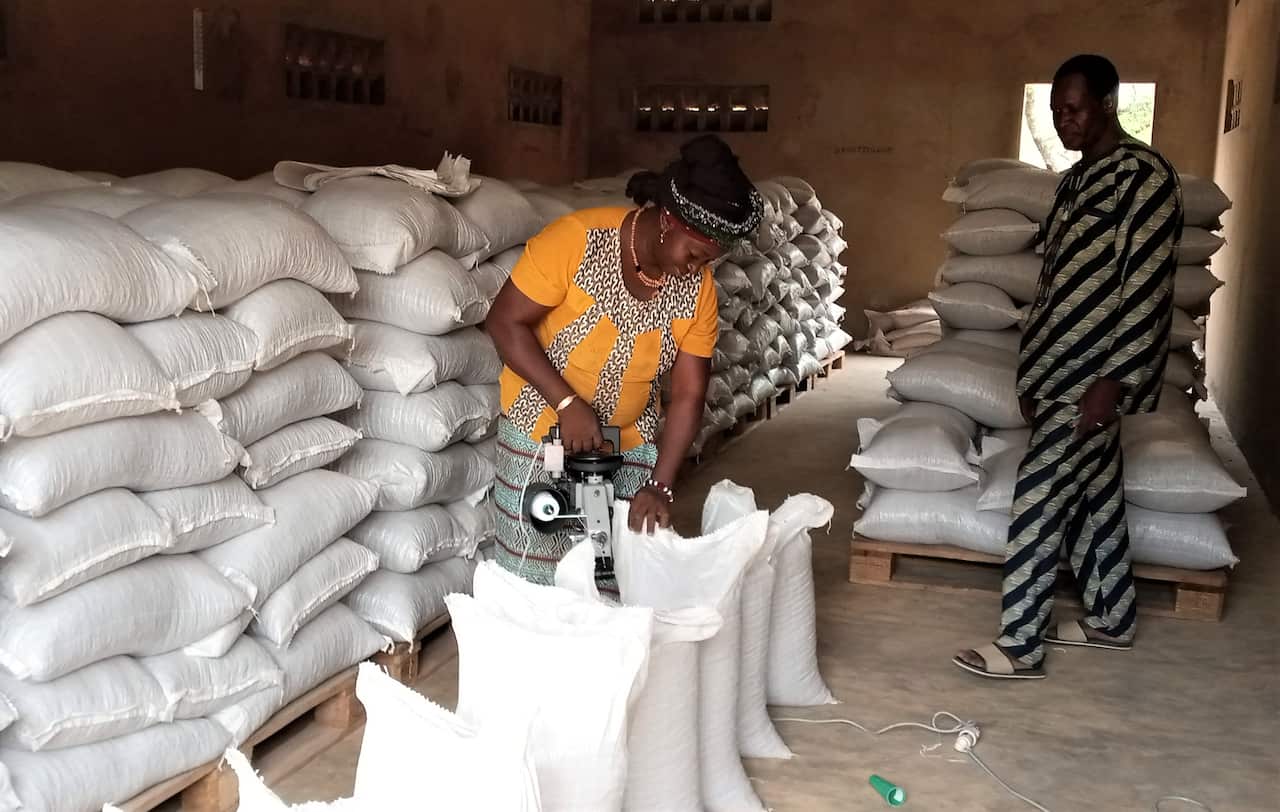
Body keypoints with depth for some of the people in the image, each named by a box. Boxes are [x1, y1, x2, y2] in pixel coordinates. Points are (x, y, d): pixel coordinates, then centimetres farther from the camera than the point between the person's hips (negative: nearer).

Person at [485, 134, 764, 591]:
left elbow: (688, 396, -7)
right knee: (537, 584, 2)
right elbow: (505, 323, -18)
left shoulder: (698, 289, -10)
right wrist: (568, 404, -24)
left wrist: (661, 486, -16)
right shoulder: (577, 239, -23)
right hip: (542, 431, -3)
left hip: (630, 442, 4)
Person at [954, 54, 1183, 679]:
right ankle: (1111, 619, 29)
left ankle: (1020, 647, -3)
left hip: (1097, 371, -9)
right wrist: (1033, 374, 18)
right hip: (1064, 368, 9)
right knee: (1095, 493, 16)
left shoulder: (1144, 175, -14)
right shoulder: (1076, 180, 14)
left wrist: (1114, 381, -22)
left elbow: (1149, 287, -19)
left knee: (1038, 498, -9)